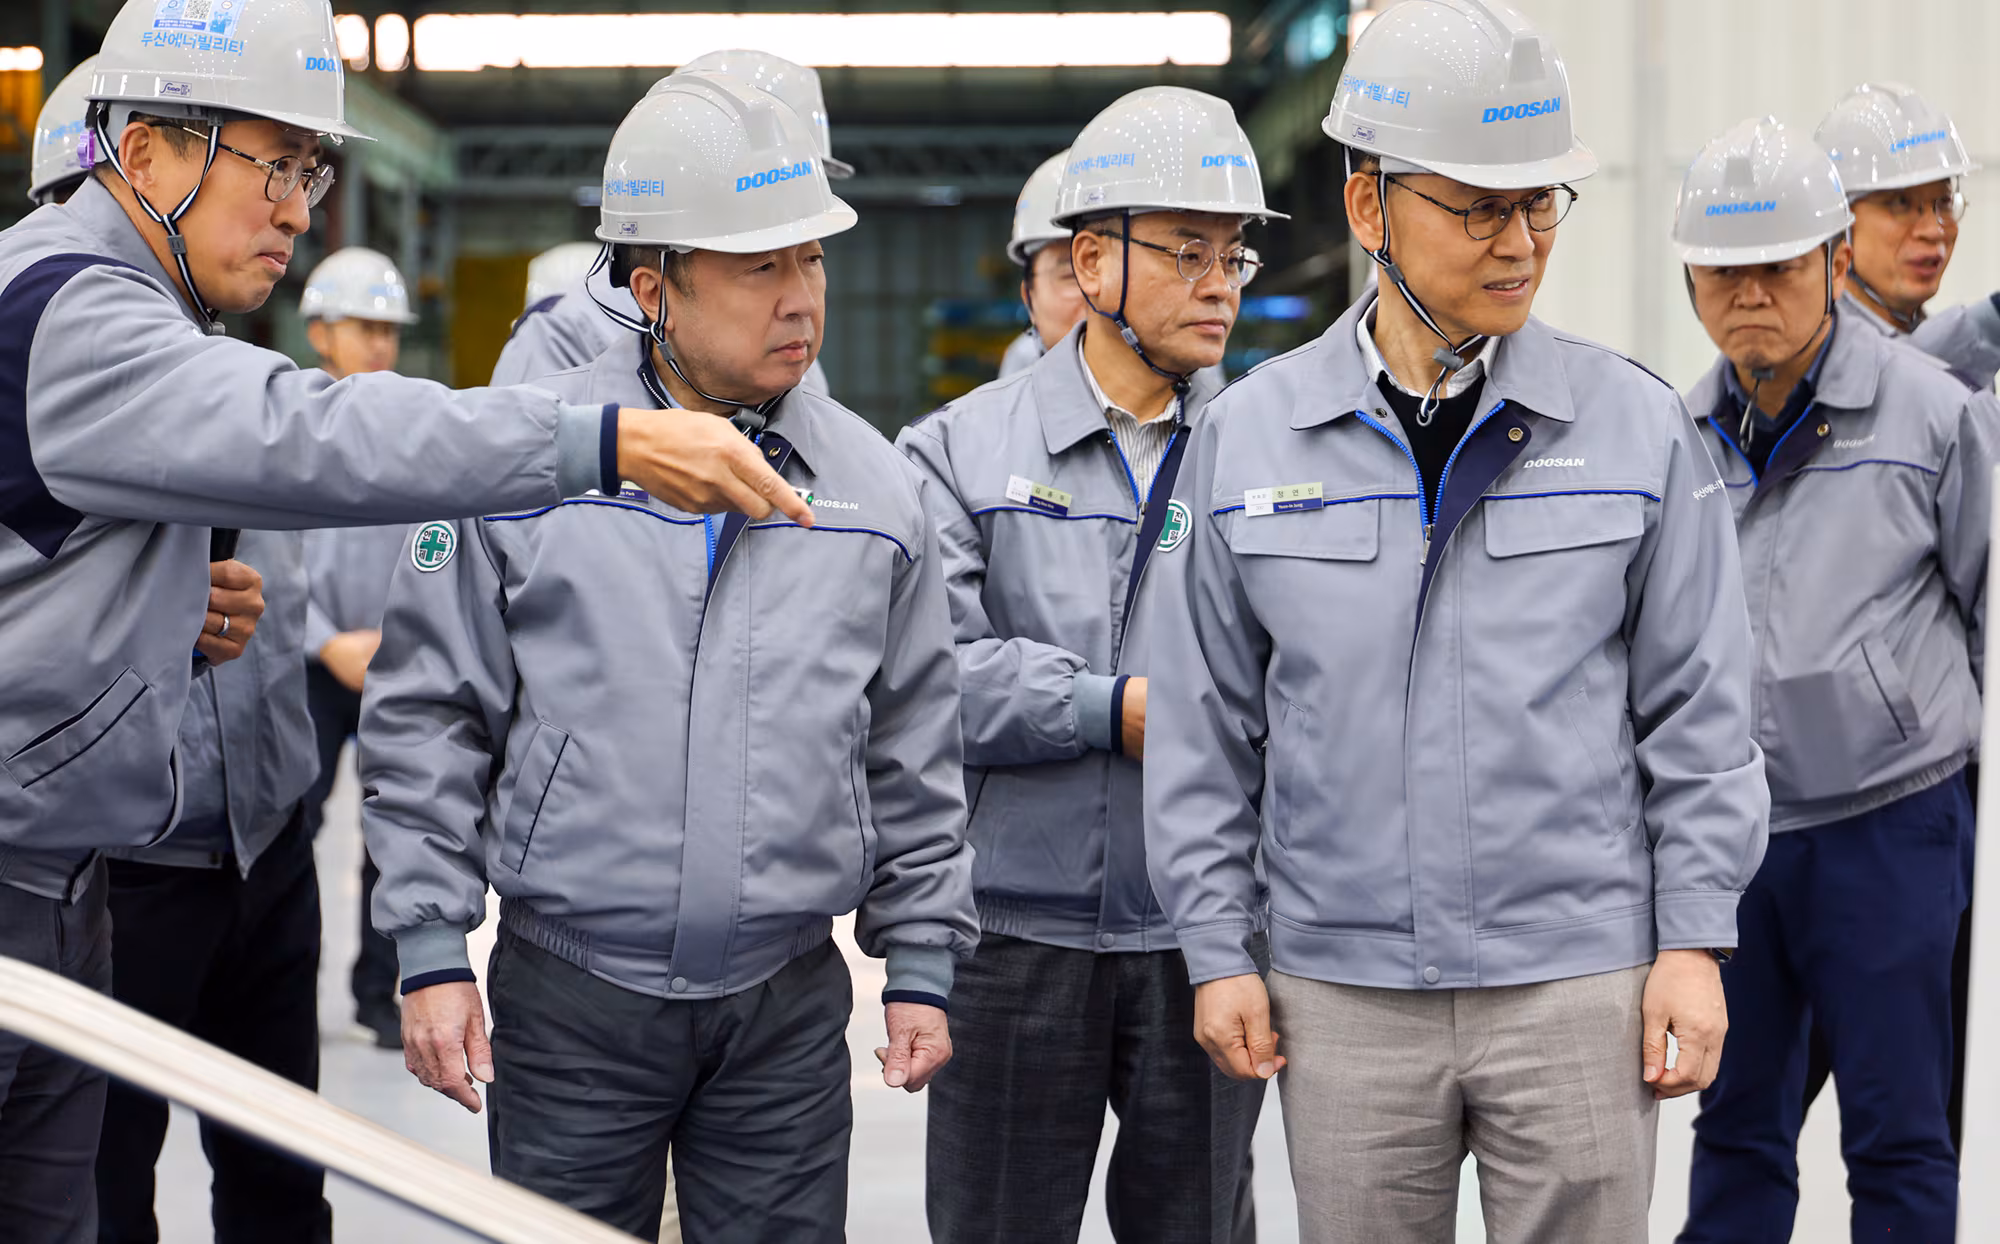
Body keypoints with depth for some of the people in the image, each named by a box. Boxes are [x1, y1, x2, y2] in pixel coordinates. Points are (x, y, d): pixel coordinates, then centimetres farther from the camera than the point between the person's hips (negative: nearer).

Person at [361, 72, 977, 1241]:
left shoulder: (878, 485, 5)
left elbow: (916, 757, 11)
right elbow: (426, 724, -1)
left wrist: (921, 965, 9)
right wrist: (431, 952, -5)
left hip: (791, 1003, 2)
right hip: (570, 998, -2)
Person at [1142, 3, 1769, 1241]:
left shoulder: (1637, 426, 0)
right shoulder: (1248, 434, 1)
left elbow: (1699, 709, 3)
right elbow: (1206, 724, 6)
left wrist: (1695, 941, -1)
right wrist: (1217, 948, 4)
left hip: (1578, 985, -1)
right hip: (1341, 991, 1)